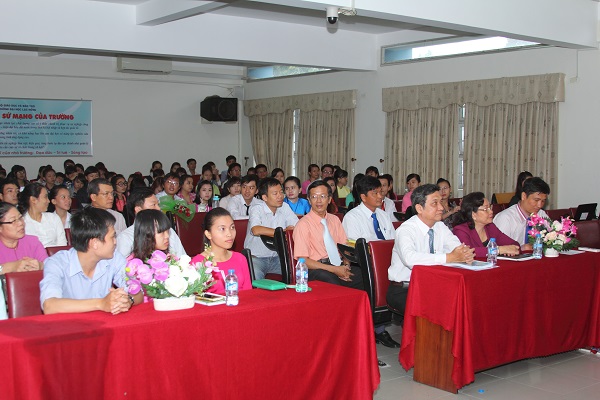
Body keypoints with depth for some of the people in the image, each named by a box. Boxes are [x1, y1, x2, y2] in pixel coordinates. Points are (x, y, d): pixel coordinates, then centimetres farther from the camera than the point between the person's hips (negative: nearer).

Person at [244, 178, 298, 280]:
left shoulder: (285, 207, 6)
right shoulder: (256, 209, -10)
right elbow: (256, 230, -29)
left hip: (277, 258, 5)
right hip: (256, 257, -5)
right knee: (255, 276, -34)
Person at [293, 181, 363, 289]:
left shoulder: (335, 220, 18)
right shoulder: (303, 224, -2)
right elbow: (302, 260, -8)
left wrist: (346, 265, -4)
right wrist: (334, 269, -16)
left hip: (339, 265, 6)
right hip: (316, 270, -5)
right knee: (331, 280, -39)